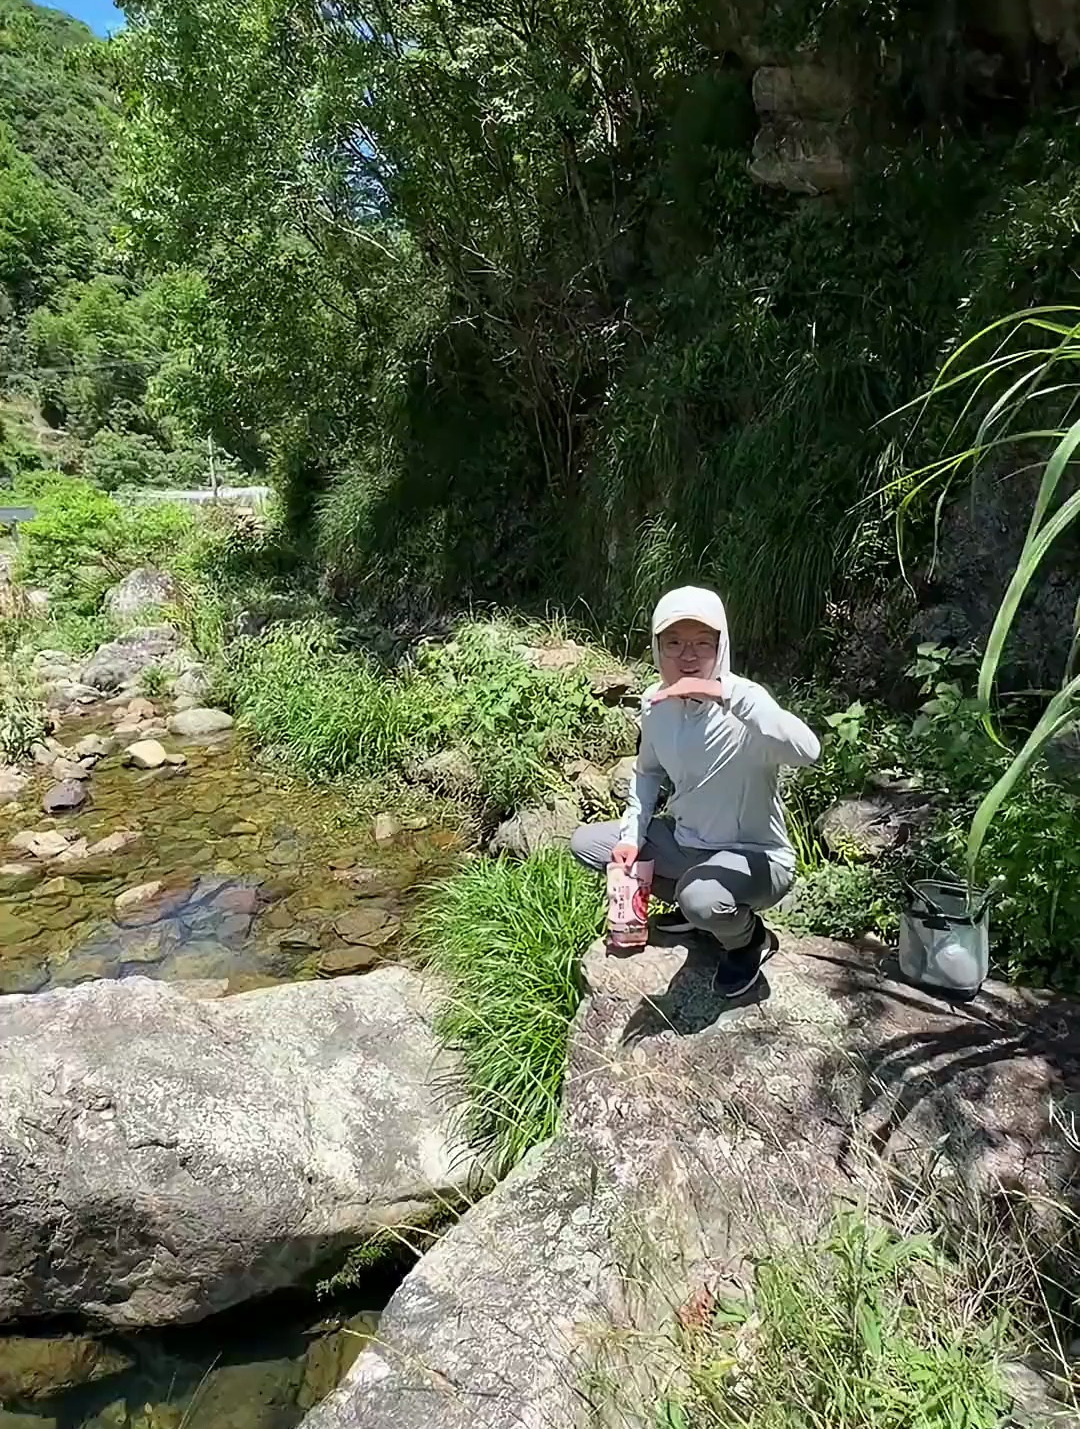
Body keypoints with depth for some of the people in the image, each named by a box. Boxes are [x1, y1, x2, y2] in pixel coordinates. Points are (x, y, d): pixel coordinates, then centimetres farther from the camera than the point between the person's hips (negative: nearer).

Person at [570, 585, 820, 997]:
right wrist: (632, 835, -2)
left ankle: (749, 938, 4)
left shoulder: (743, 706, -27)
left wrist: (725, 693, -53)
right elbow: (648, 771, 10)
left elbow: (807, 751, -48)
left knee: (702, 898, -37)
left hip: (754, 857, -7)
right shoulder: (655, 703, -7)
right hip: (684, 840, 7)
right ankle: (699, 905, 17)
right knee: (586, 843, 3)